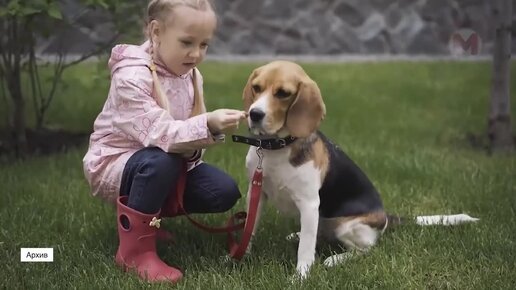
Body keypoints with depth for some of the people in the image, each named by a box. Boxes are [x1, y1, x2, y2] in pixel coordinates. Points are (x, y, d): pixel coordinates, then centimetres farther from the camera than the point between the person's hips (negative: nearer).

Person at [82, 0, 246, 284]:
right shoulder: (132, 76, -26)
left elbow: (190, 132, -2)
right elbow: (159, 134, -35)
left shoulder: (190, 74, -1)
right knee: (161, 160, -39)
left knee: (224, 192, -9)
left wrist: (211, 131, -25)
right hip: (114, 164, -7)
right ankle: (135, 249, -21)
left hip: (166, 163, 8)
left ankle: (148, 212, 13)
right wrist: (207, 125, -48)